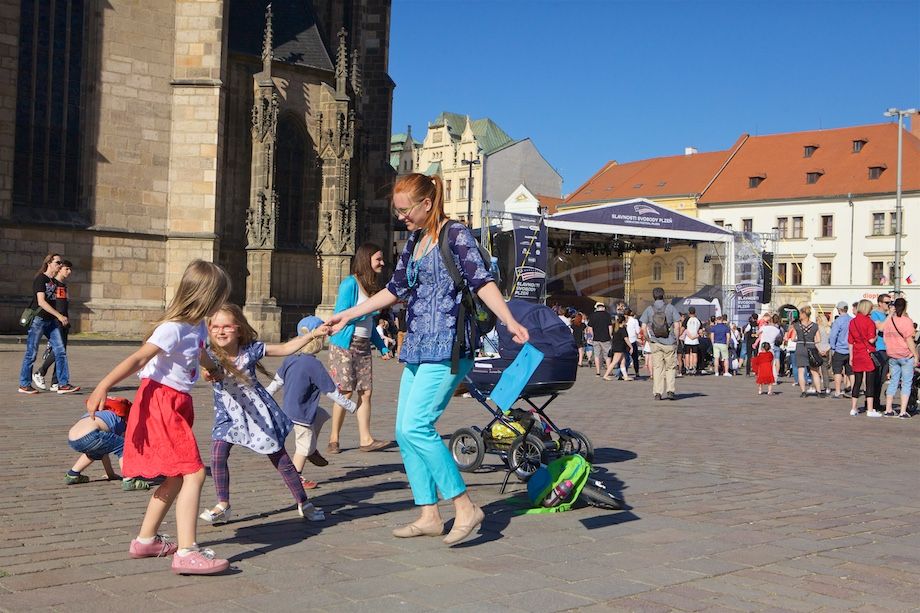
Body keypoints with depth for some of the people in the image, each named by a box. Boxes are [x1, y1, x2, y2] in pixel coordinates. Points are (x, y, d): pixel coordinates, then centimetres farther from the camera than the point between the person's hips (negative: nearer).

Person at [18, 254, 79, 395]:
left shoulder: (54, 281, 13)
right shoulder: (40, 279, -11)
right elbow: (41, 302, -19)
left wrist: (63, 318, 13)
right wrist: (59, 316, -21)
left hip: (51, 320, 8)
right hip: (38, 319, -8)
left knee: (60, 351, -1)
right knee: (31, 353, 0)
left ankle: (63, 384, 0)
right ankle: (24, 385, 11)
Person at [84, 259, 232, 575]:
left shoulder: (198, 326, 9)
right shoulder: (172, 329, -20)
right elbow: (137, 360, -28)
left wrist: (213, 368, 53)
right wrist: (102, 388, -36)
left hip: (178, 404, 10)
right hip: (161, 403, -10)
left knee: (177, 477, 15)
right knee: (193, 473, -16)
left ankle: (146, 540, 28)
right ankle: (187, 552, -18)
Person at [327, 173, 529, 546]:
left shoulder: (455, 236, -5)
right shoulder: (414, 242, 18)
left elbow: (482, 282, -15)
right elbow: (394, 290, 26)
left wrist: (510, 322, -29)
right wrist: (347, 315, 30)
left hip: (447, 347, -9)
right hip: (418, 348, 9)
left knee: (416, 427, -17)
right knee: (405, 433, 6)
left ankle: (466, 508, -9)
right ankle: (429, 517, 13)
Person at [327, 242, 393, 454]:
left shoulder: (370, 286, 15)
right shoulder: (350, 284, -10)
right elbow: (340, 315, -17)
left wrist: (382, 348, 15)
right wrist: (371, 309, -18)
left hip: (363, 346, 7)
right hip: (345, 345, -7)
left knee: (365, 392, 0)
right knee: (346, 392, -6)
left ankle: (365, 439, 0)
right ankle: (333, 439, 5)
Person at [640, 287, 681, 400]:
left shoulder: (648, 309, 1)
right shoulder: (670, 308, -2)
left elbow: (644, 328, -2)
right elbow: (677, 326, -6)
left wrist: (649, 340, 10)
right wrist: (676, 339, 5)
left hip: (655, 343, 1)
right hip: (670, 343, -1)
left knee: (658, 368, 7)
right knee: (671, 367, 11)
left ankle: (658, 393, 4)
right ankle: (670, 390, 2)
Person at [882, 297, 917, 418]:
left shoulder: (888, 319, 4)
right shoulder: (907, 321, -13)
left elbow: (885, 339, 10)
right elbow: (909, 340, -14)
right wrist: (915, 355, -8)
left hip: (892, 356, 5)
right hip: (906, 356, -5)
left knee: (893, 382, 14)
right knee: (906, 383, 1)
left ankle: (888, 409, 15)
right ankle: (903, 412, -1)